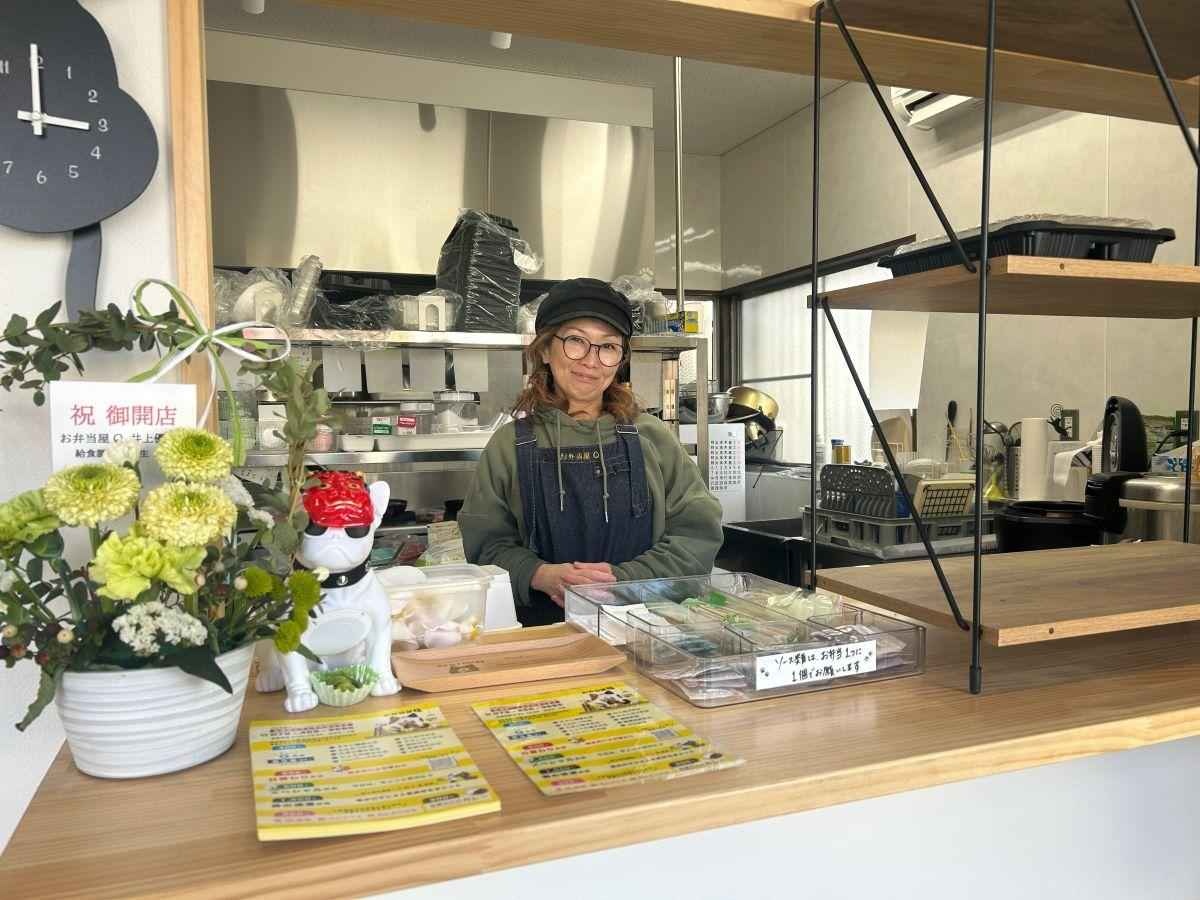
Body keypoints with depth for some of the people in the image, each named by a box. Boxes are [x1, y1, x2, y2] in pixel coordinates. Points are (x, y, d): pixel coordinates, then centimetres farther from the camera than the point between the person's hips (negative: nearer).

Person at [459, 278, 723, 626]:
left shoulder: (652, 438, 7)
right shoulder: (511, 445, 6)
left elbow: (699, 532, 3)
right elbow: (487, 544, 4)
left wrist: (623, 579, -10)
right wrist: (541, 575, -15)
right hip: (541, 625, 0)